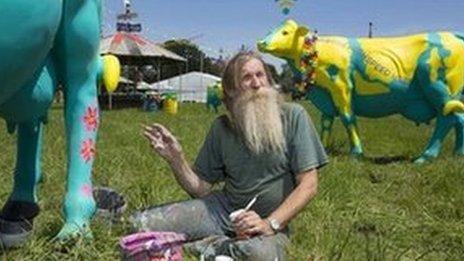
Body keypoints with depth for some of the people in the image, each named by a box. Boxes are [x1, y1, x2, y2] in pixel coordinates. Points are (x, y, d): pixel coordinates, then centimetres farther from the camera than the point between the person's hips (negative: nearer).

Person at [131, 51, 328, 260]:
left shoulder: (293, 117, -8)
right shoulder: (222, 127, 3)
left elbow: (308, 185, -11)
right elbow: (200, 188, 6)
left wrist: (270, 224, -23)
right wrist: (176, 159, -12)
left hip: (272, 220, -3)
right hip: (223, 209, 3)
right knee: (139, 223, -14)